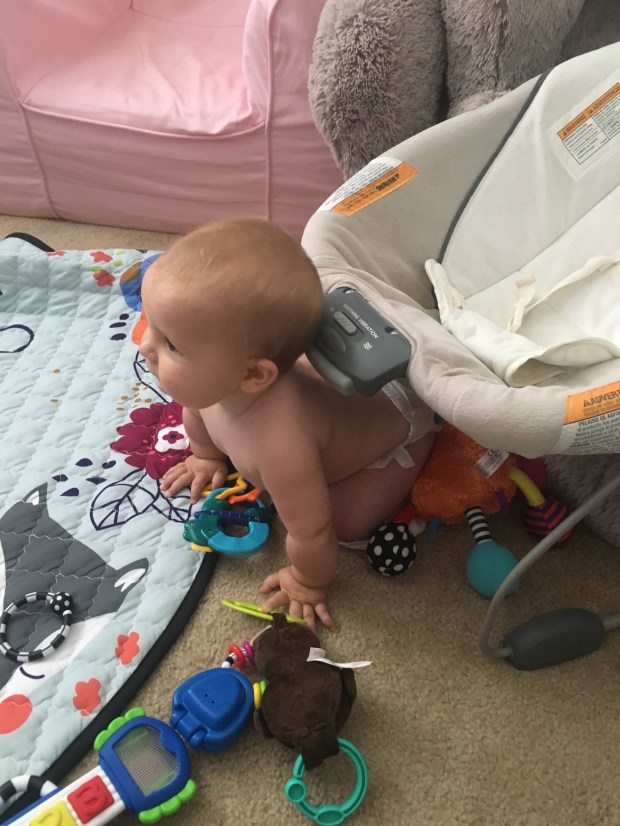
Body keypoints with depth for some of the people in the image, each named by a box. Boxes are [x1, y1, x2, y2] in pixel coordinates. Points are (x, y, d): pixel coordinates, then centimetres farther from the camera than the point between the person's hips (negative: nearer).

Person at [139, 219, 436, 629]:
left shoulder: (281, 443, -48)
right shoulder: (218, 374, -27)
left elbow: (311, 533, -32)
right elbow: (197, 409, -1)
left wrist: (308, 584, -13)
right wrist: (207, 457, 16)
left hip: (395, 415, -6)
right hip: (343, 373, 6)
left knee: (346, 522, -11)